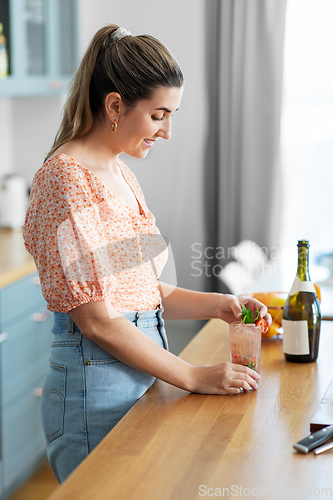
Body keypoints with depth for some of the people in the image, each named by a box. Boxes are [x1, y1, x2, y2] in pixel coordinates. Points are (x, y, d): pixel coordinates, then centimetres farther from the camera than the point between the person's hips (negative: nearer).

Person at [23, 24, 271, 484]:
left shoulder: (120, 174, 11)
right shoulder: (66, 177, -17)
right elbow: (95, 319, -20)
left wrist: (218, 305, 0)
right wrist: (193, 377, -16)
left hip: (141, 374, 9)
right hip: (96, 386, -9)